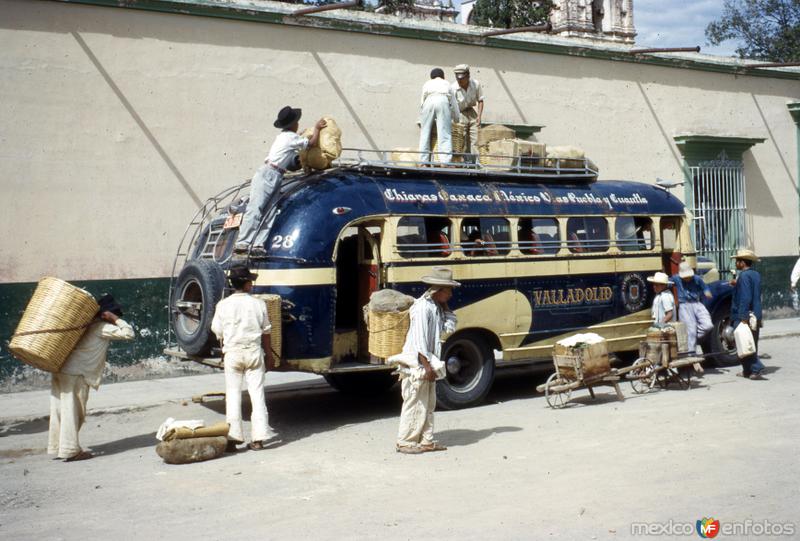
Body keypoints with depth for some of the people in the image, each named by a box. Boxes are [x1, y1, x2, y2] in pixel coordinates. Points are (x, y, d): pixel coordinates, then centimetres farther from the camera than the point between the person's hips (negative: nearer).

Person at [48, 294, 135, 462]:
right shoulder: (102, 328, -7)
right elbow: (129, 333, -14)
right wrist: (115, 318, -9)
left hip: (60, 370, 9)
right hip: (75, 374, -9)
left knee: (60, 410, 14)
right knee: (73, 412, -2)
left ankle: (57, 447, 22)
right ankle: (70, 451, 3)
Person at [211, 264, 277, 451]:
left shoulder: (223, 305, -4)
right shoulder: (258, 304, -4)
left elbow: (217, 331, 2)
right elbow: (265, 331, 3)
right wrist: (269, 353, 15)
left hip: (232, 353, 0)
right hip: (254, 351, 0)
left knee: (233, 394, 6)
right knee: (257, 392, 6)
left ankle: (233, 437, 3)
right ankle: (258, 438, 5)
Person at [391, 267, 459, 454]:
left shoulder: (437, 307, 11)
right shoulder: (423, 307, -19)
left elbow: (449, 327, 9)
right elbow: (419, 340, -22)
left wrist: (445, 307, 3)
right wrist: (427, 366, -22)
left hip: (428, 363, 10)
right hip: (417, 363, -10)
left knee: (428, 404, 14)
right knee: (415, 403, -3)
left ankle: (426, 441, 22)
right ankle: (405, 442, 7)